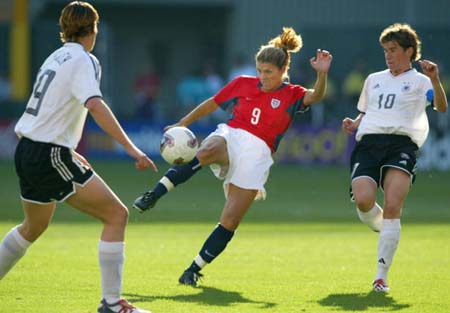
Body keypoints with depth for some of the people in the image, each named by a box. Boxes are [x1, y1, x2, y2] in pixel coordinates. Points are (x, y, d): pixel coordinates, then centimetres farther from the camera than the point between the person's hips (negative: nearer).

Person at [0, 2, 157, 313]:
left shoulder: (57, 57, 16)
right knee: (117, 214, -7)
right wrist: (131, 148, -34)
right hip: (51, 158, -9)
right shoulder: (83, 60, -11)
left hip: (27, 152, 9)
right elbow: (95, 106, -28)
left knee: (33, 227, 28)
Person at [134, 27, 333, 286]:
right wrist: (182, 124, 22)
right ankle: (153, 196, -40)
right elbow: (211, 104, 24)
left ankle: (195, 269, 4)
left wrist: (322, 74, -36)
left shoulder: (292, 95, 5)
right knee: (206, 152, -38)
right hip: (229, 137, 1)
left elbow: (316, 96, -16)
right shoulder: (242, 84, 13)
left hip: (257, 153, -1)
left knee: (230, 221, -8)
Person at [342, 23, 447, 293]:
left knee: (392, 207, -20)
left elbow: (441, 107, -6)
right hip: (368, 142, 4)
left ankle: (381, 275, -16)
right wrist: (354, 124, 12)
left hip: (401, 143, -4)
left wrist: (435, 81, -23)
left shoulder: (418, 81, 11)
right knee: (363, 200, -22)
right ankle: (384, 230, 14)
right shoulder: (373, 80, 27)